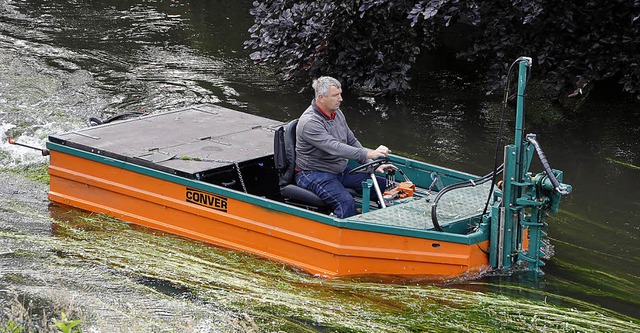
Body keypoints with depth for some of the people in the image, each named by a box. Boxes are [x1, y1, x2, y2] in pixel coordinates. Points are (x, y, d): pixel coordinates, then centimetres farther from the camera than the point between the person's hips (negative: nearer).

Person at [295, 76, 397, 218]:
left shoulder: (337, 113, 7)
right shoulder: (310, 122, -23)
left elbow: (352, 142, 15)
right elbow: (335, 148, -33)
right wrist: (369, 154, -39)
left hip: (340, 171, 9)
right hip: (314, 174, -9)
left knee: (383, 185, -3)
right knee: (346, 201, -34)